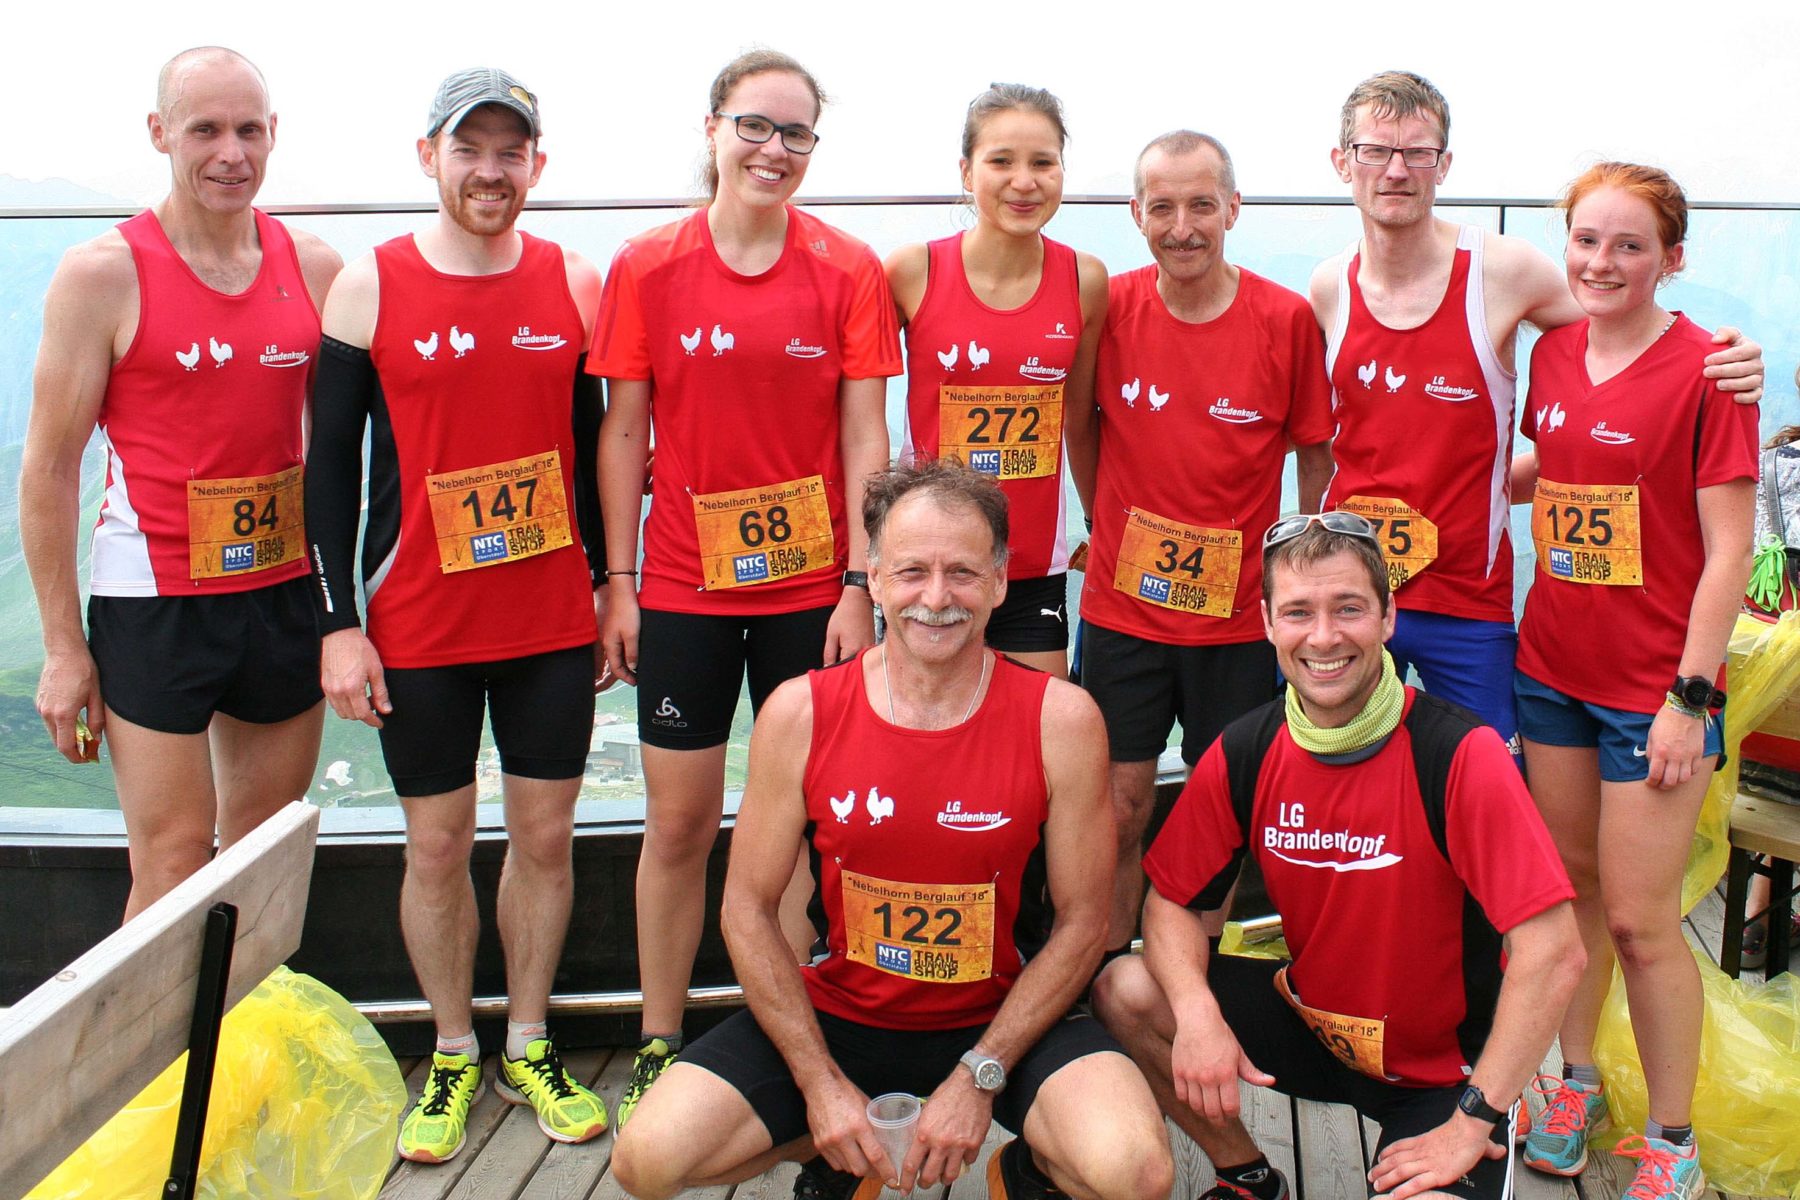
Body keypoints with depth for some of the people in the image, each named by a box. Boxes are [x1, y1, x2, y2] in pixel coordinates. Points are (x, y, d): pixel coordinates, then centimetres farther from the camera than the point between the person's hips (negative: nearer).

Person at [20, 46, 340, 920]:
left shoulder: (315, 267, 4)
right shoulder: (102, 273, -7)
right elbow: (48, 468, -5)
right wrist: (63, 647, -7)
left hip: (285, 593, 4)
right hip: (152, 600, -4)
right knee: (173, 865, -2)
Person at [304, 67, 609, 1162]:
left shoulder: (577, 283, 2)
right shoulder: (369, 287, -3)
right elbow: (332, 460, -1)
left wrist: (611, 583, 7)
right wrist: (339, 623, -6)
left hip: (555, 620, 2)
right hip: (418, 627, -1)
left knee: (545, 835, 9)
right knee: (438, 843, 8)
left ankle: (530, 1047, 27)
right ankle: (453, 1056, 26)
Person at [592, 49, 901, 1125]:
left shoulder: (849, 271, -1)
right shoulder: (647, 270, 2)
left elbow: (865, 438, -1)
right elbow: (624, 431, 4)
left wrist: (861, 584, -7)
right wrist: (617, 582, 0)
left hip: (813, 586, 0)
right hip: (683, 588, 1)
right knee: (680, 822, 6)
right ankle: (660, 1049, 20)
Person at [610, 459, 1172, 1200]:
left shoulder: (1060, 719, -13)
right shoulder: (799, 714, -10)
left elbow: (1080, 922, -7)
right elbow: (749, 907, -3)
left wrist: (978, 1078, -13)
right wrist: (820, 1084, -9)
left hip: (1005, 1017, -1)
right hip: (839, 1012, 2)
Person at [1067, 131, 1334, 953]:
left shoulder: (1287, 319, -8)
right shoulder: (1109, 308, -5)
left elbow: (1315, 452, 3)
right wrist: (1111, 530, 10)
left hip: (1240, 614, 0)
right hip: (1121, 607, 0)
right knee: (1119, 807, 6)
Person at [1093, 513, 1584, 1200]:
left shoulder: (1461, 754, -23)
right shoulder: (1242, 755, -7)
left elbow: (1553, 952, -25)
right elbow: (1172, 902, 0)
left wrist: (1472, 1122, -23)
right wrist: (1196, 1011, -22)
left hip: (1444, 1066, -5)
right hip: (1311, 1023, 5)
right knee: (1127, 994, -12)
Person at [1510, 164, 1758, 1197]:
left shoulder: (1706, 369, -13)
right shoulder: (1554, 352, 4)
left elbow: (1729, 550, -14)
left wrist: (1691, 697, -16)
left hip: (1656, 684, -5)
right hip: (1553, 664, 6)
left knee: (1640, 918, 1)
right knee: (1570, 883, 16)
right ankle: (1577, 1082, 34)